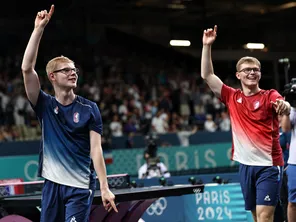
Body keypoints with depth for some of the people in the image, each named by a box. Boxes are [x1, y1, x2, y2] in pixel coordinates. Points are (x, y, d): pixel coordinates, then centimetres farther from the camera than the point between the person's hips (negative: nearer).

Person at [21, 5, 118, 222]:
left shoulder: (89, 108, -1)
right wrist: (39, 28, -13)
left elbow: (96, 149, -5)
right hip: (52, 184, 3)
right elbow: (27, 68, -9)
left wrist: (104, 188, -13)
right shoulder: (45, 105, 3)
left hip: (80, 187, -3)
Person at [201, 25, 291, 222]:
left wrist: (284, 105, -49)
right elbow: (207, 75, 8)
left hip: (268, 164, -5)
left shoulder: (269, 96, -4)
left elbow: (285, 108, -25)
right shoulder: (232, 97, 9)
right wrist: (207, 45, 1)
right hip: (246, 165, 5)